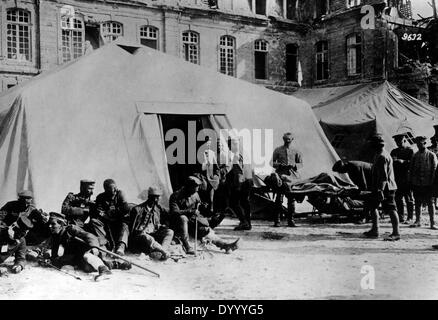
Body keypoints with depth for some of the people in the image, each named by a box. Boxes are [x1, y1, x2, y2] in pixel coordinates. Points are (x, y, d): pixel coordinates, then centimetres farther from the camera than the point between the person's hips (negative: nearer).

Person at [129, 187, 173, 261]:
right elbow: (132, 229, -3)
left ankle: (159, 252, -40)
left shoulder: (158, 208, 15)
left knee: (170, 232, -18)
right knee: (148, 239, -39)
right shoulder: (138, 209, -2)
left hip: (154, 234, 6)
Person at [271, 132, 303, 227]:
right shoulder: (278, 150, 10)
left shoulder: (296, 151, 13)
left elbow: (301, 164, 11)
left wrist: (293, 165, -9)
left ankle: (290, 220, 9)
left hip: (293, 176, 2)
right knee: (279, 198, -7)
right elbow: (272, 162, 9)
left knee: (292, 198, 2)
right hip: (281, 175, -2)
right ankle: (277, 220, -3)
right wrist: (279, 165, -10)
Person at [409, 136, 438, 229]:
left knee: (430, 203, 2)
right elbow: (411, 169, 13)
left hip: (428, 184, -3)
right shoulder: (415, 155, 10)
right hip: (416, 184, 4)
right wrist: (410, 181, 6)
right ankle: (418, 221, 20)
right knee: (417, 203, 10)